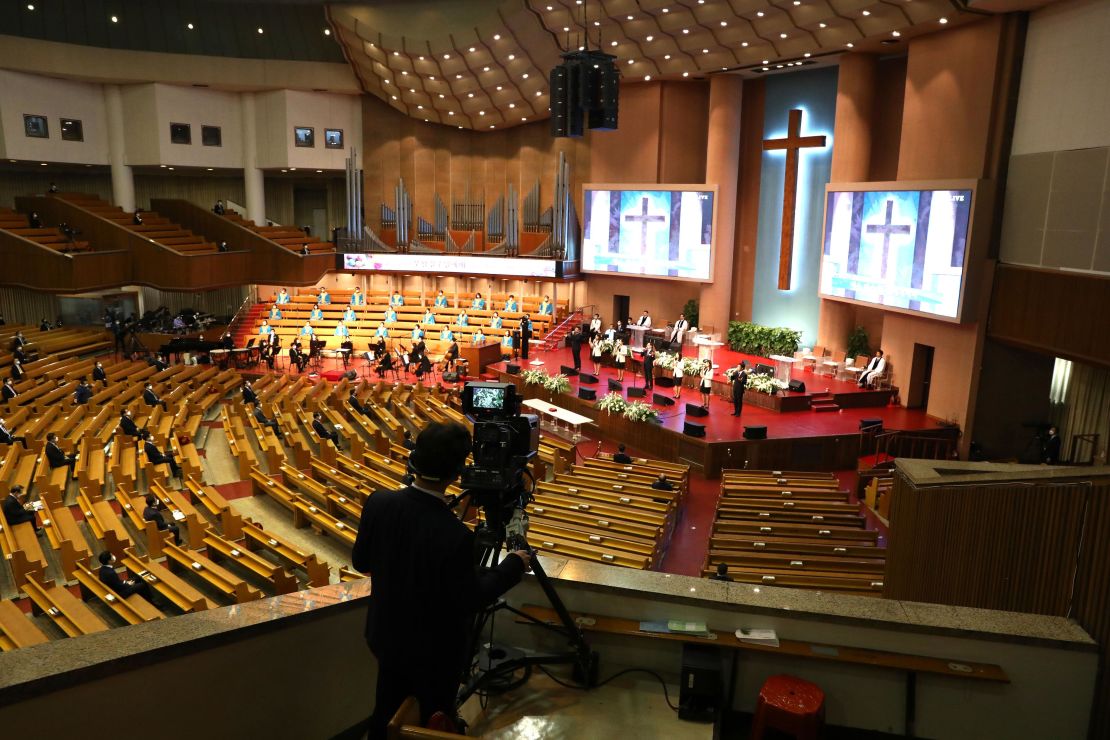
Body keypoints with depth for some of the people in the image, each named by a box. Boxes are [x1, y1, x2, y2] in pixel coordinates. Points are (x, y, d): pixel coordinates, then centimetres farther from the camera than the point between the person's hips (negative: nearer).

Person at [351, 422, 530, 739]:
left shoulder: (378, 503, -20)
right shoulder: (454, 535, -37)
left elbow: (360, 562, -3)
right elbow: (469, 601, -22)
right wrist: (513, 565, -11)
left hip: (387, 636, 5)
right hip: (433, 650, -5)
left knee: (385, 712, 27)